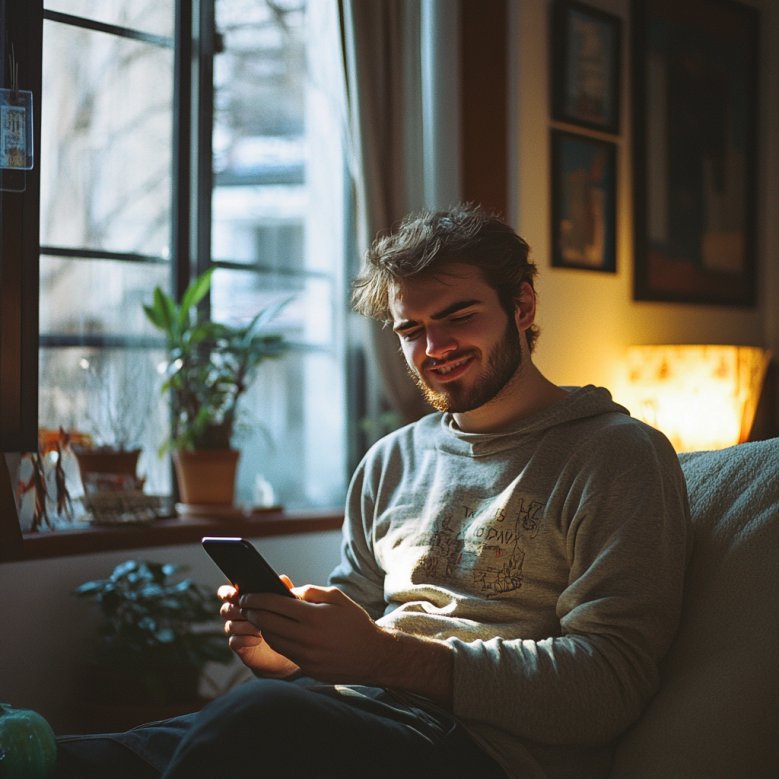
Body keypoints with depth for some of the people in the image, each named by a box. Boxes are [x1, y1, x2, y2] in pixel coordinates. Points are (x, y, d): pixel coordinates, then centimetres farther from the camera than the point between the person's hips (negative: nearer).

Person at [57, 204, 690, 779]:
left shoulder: (619, 455, 1)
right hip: (358, 719, 6)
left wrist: (389, 656, -19)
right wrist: (281, 648, -1)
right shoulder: (391, 461, 23)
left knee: (265, 715, -34)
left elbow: (610, 681, -11)